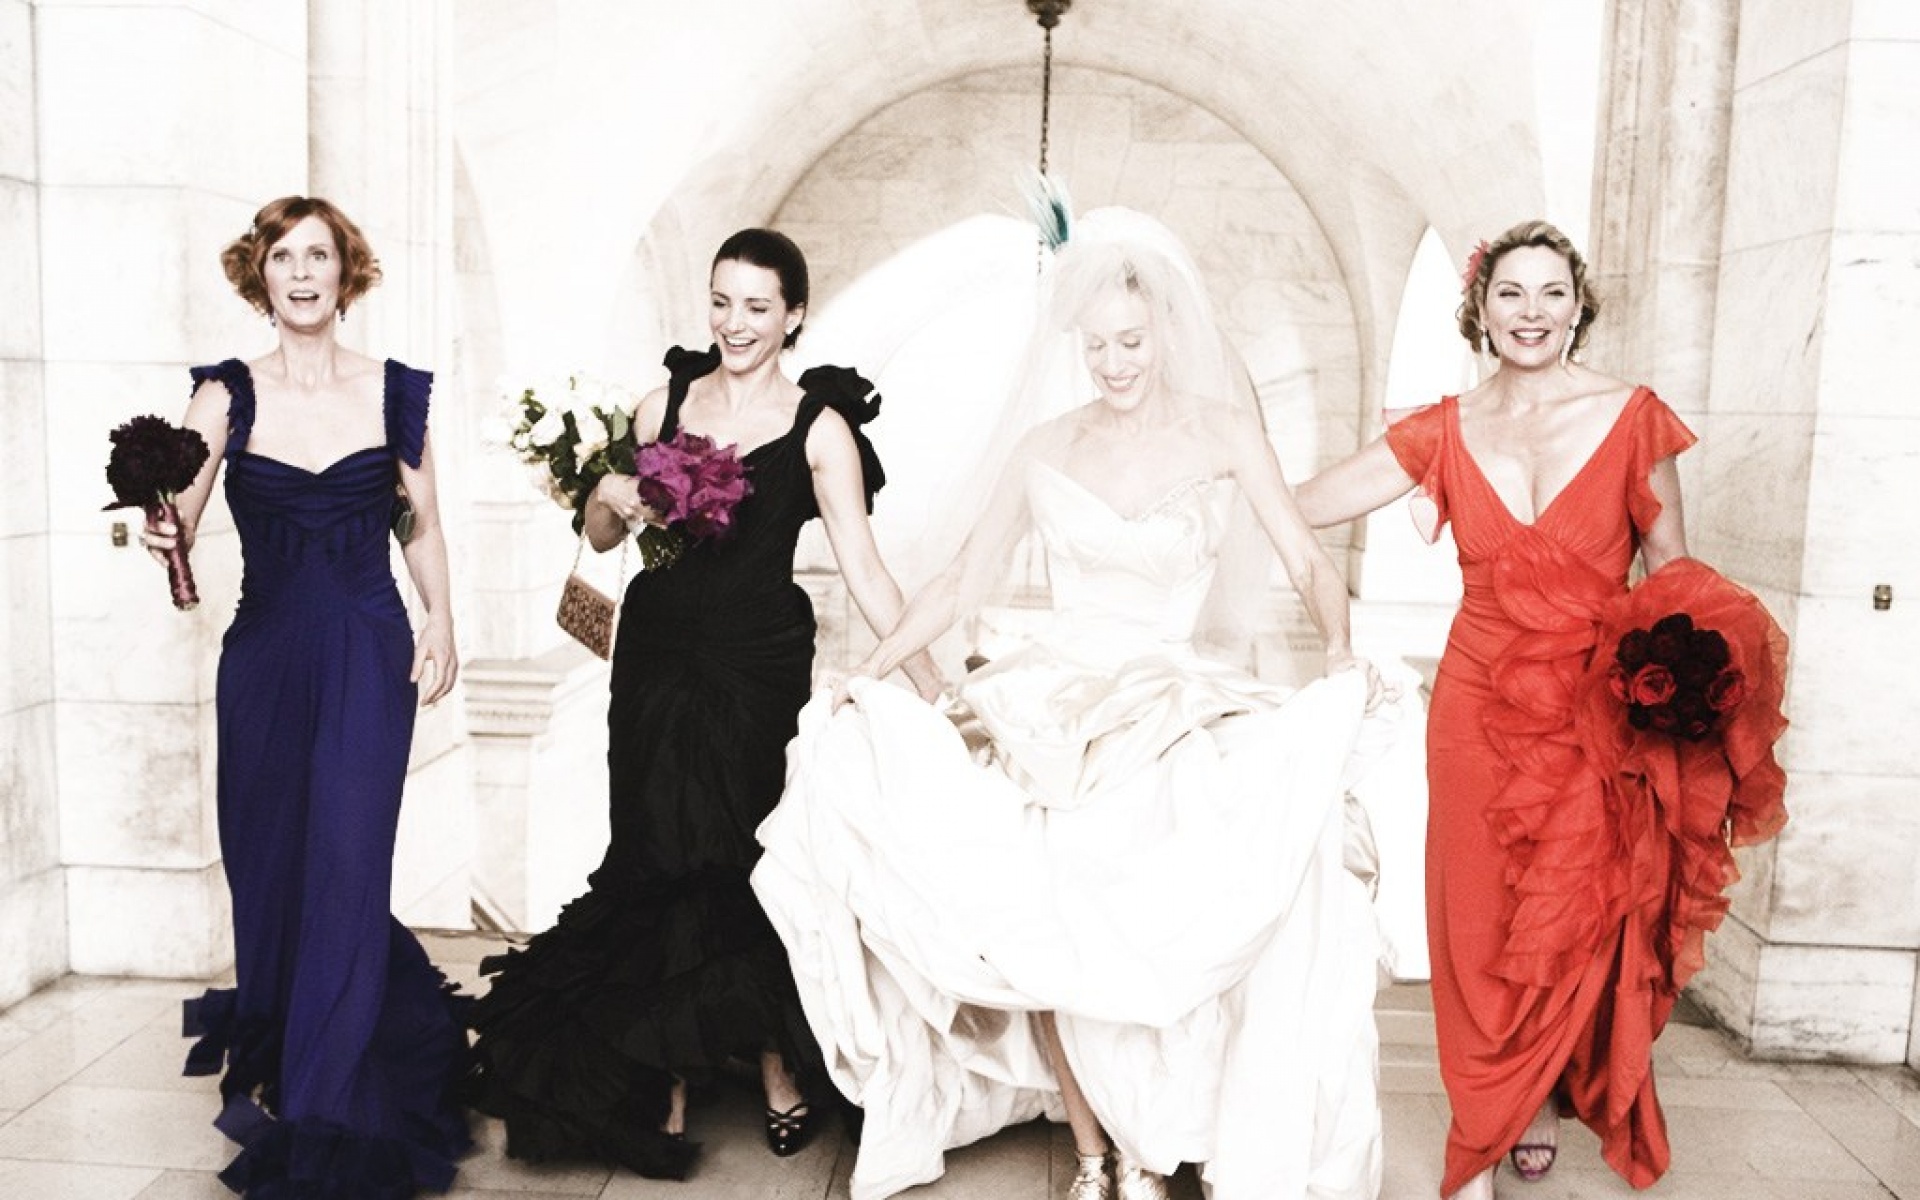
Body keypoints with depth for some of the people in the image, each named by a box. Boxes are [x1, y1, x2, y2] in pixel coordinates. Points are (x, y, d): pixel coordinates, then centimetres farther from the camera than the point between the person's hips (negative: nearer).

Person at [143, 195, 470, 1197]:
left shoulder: (394, 391, 1)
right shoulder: (227, 393, 0)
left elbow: (423, 523, 9)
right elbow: (176, 512, -12)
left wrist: (441, 622, -1)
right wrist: (163, 531, -34)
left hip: (369, 656, -1)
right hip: (264, 655, 1)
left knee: (345, 863, -5)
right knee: (265, 863, 9)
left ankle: (323, 1115, 8)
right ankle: (271, 1057, 35)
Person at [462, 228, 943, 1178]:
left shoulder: (818, 425, -3)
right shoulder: (666, 402, 6)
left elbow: (864, 569, -6)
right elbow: (601, 537, 12)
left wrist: (934, 690, -13)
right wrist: (611, 499, -11)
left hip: (758, 671, -3)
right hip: (656, 662, 3)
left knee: (733, 866, 2)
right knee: (660, 862, 3)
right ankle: (663, 1082, 18)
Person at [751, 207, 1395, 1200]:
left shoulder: (1224, 431, 4)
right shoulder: (1048, 446, 8)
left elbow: (1309, 566, -1)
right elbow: (961, 582, 10)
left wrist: (1340, 649, -22)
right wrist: (863, 676, 0)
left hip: (1173, 707, -2)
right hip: (1051, 704, 2)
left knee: (1149, 930, -23)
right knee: (1037, 928, -15)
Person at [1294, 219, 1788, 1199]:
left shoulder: (1630, 416, -1)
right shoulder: (1445, 431, 4)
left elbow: (1673, 573, 1)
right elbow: (1296, 505, 3)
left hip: (1596, 713, -1)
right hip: (1480, 704, 1)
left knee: (1573, 918, 6)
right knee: (1479, 923, 5)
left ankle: (1543, 1099, 33)